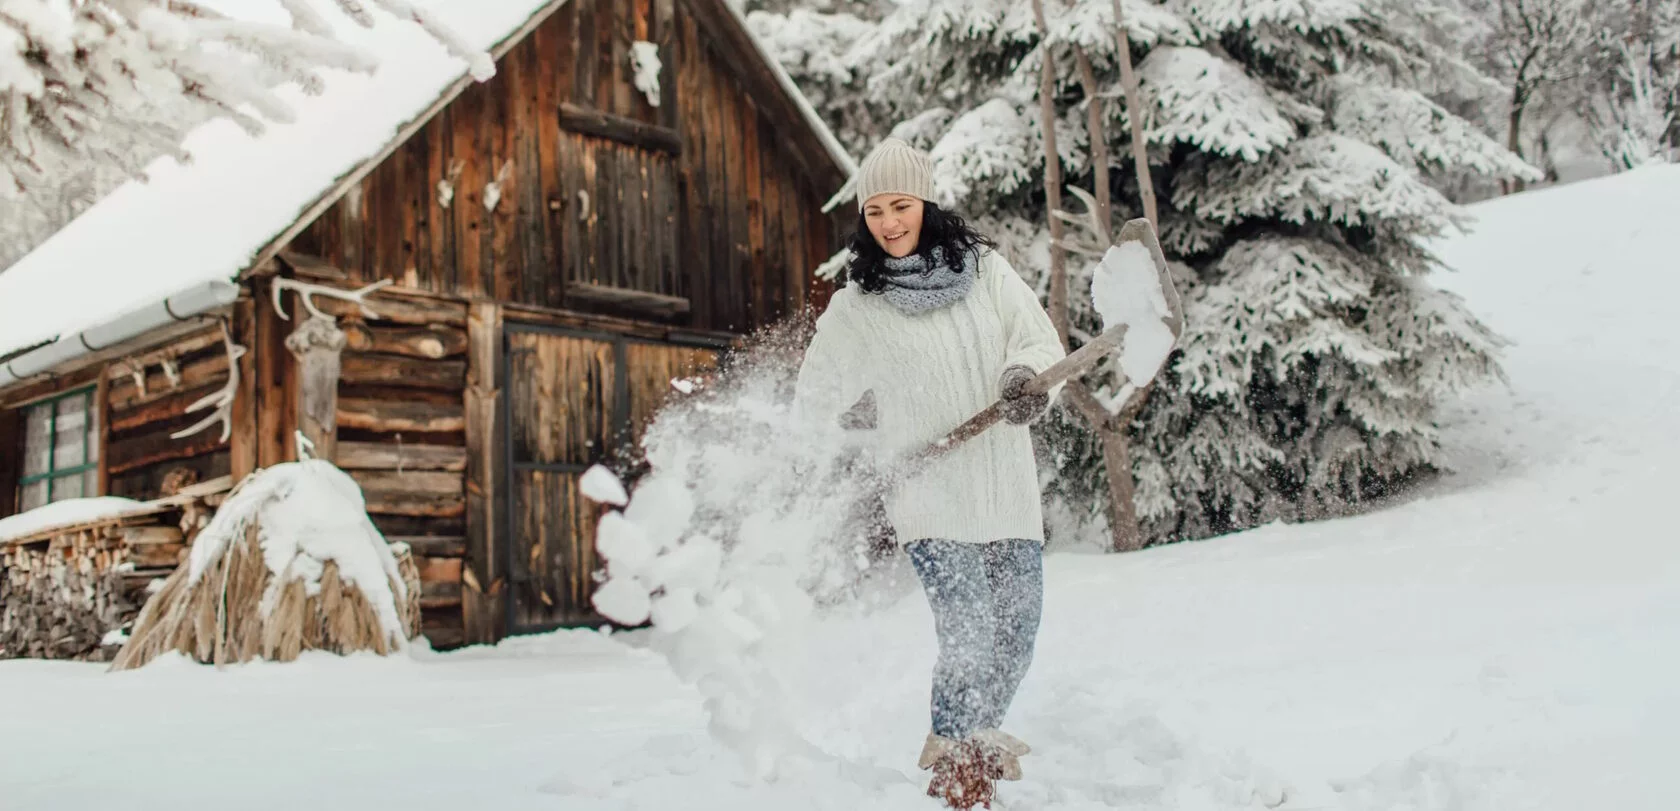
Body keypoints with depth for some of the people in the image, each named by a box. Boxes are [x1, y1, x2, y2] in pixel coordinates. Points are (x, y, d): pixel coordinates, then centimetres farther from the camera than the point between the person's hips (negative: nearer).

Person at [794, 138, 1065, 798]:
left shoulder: (985, 267, 5)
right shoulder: (855, 305, 0)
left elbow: (1038, 336, -2)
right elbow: (814, 395, 10)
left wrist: (1027, 375, -20)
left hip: (1007, 484, 3)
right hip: (929, 496, -3)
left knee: (1018, 628, 10)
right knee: (968, 634, -12)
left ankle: (984, 734, 36)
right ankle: (952, 753, 12)